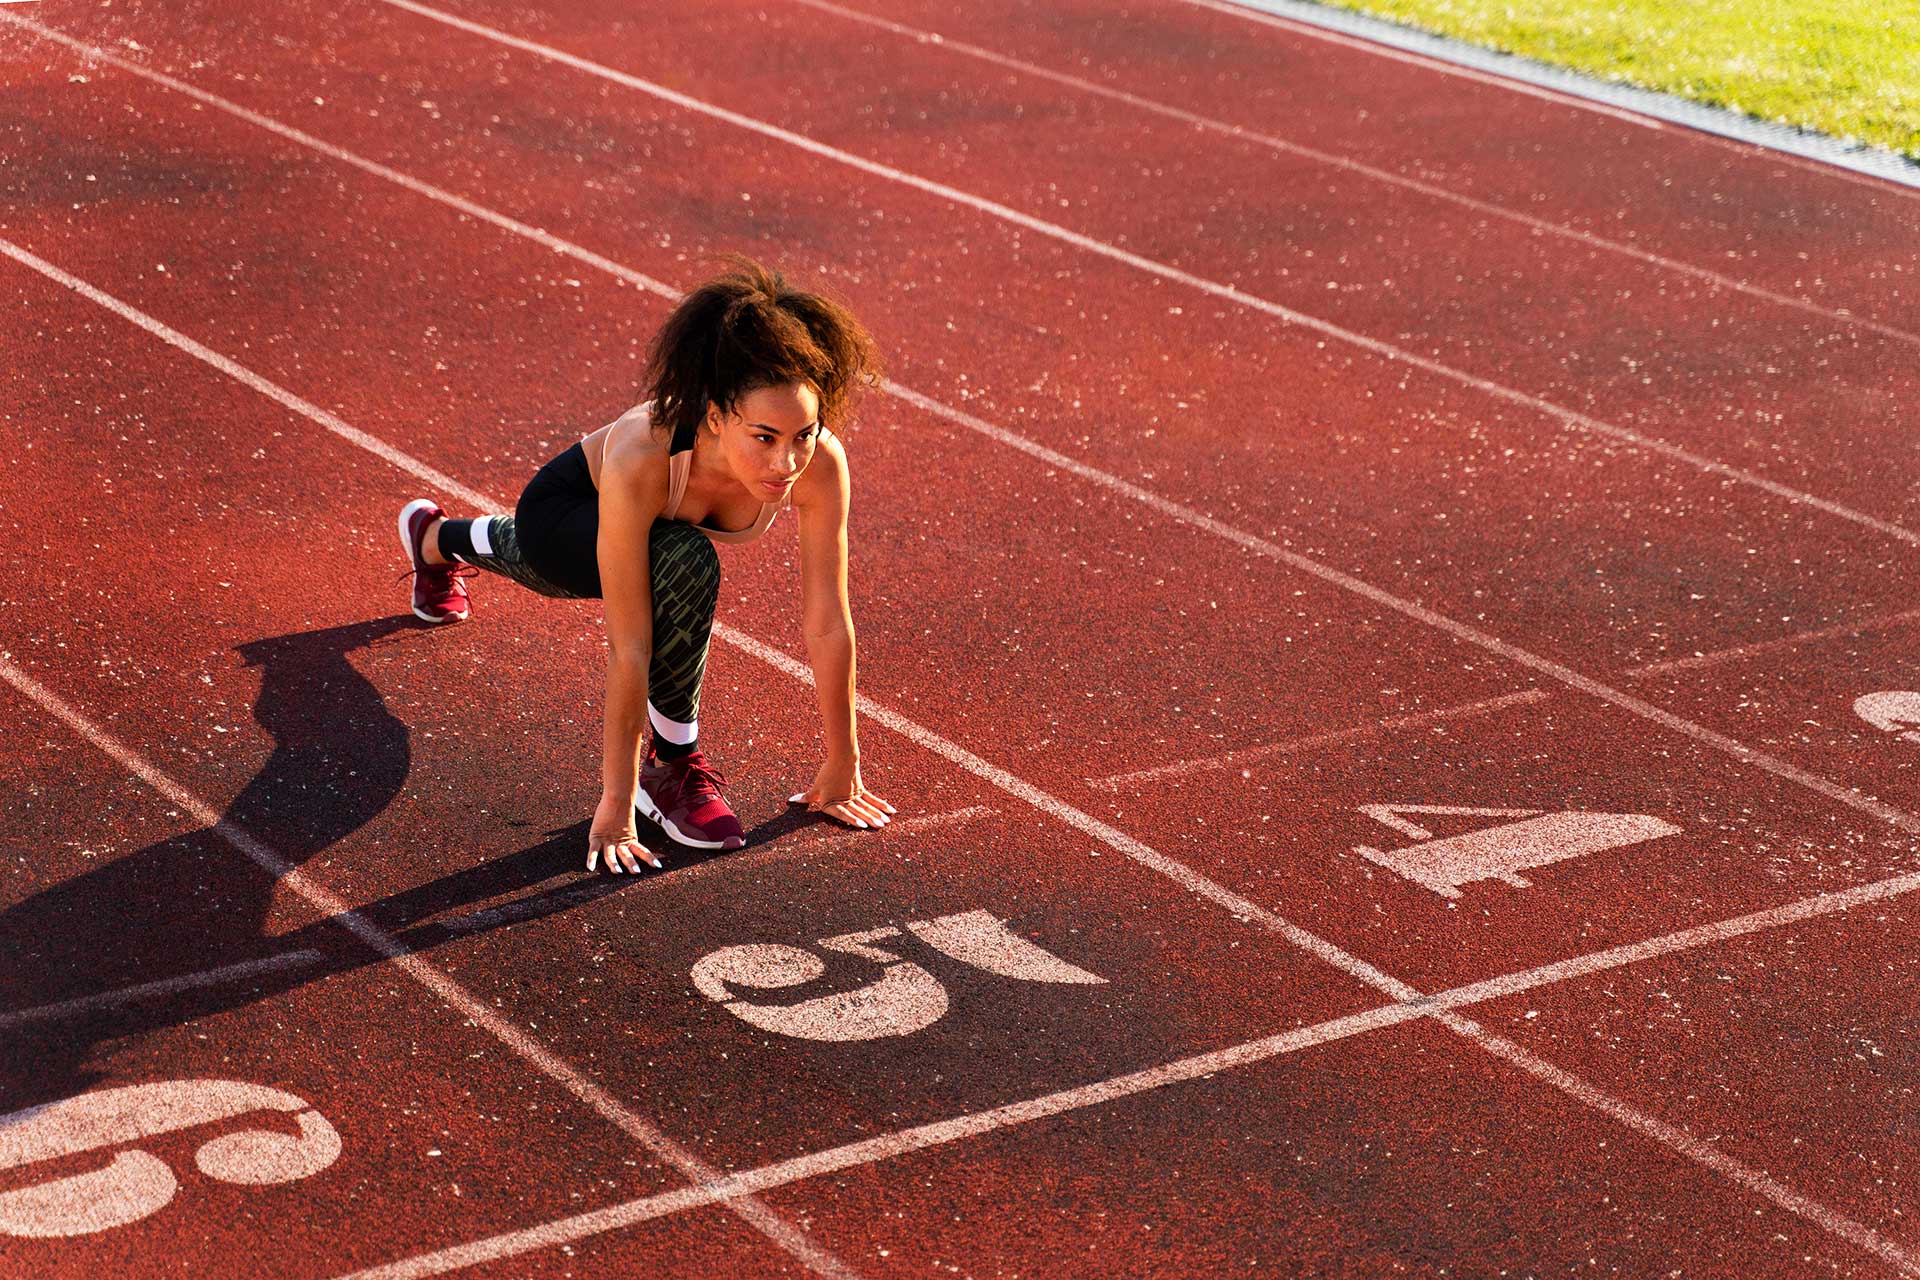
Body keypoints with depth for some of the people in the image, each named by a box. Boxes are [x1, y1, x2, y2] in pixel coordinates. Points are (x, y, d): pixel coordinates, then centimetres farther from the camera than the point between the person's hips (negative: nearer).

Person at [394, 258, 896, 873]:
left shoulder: (820, 462, -38)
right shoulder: (642, 460, -47)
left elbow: (828, 624, -27)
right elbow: (628, 648, -42)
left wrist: (842, 770, -18)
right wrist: (616, 805, -37)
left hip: (662, 523, 5)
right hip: (565, 511, -4)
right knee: (685, 566, -37)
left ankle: (436, 537, 74)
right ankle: (671, 764, -10)